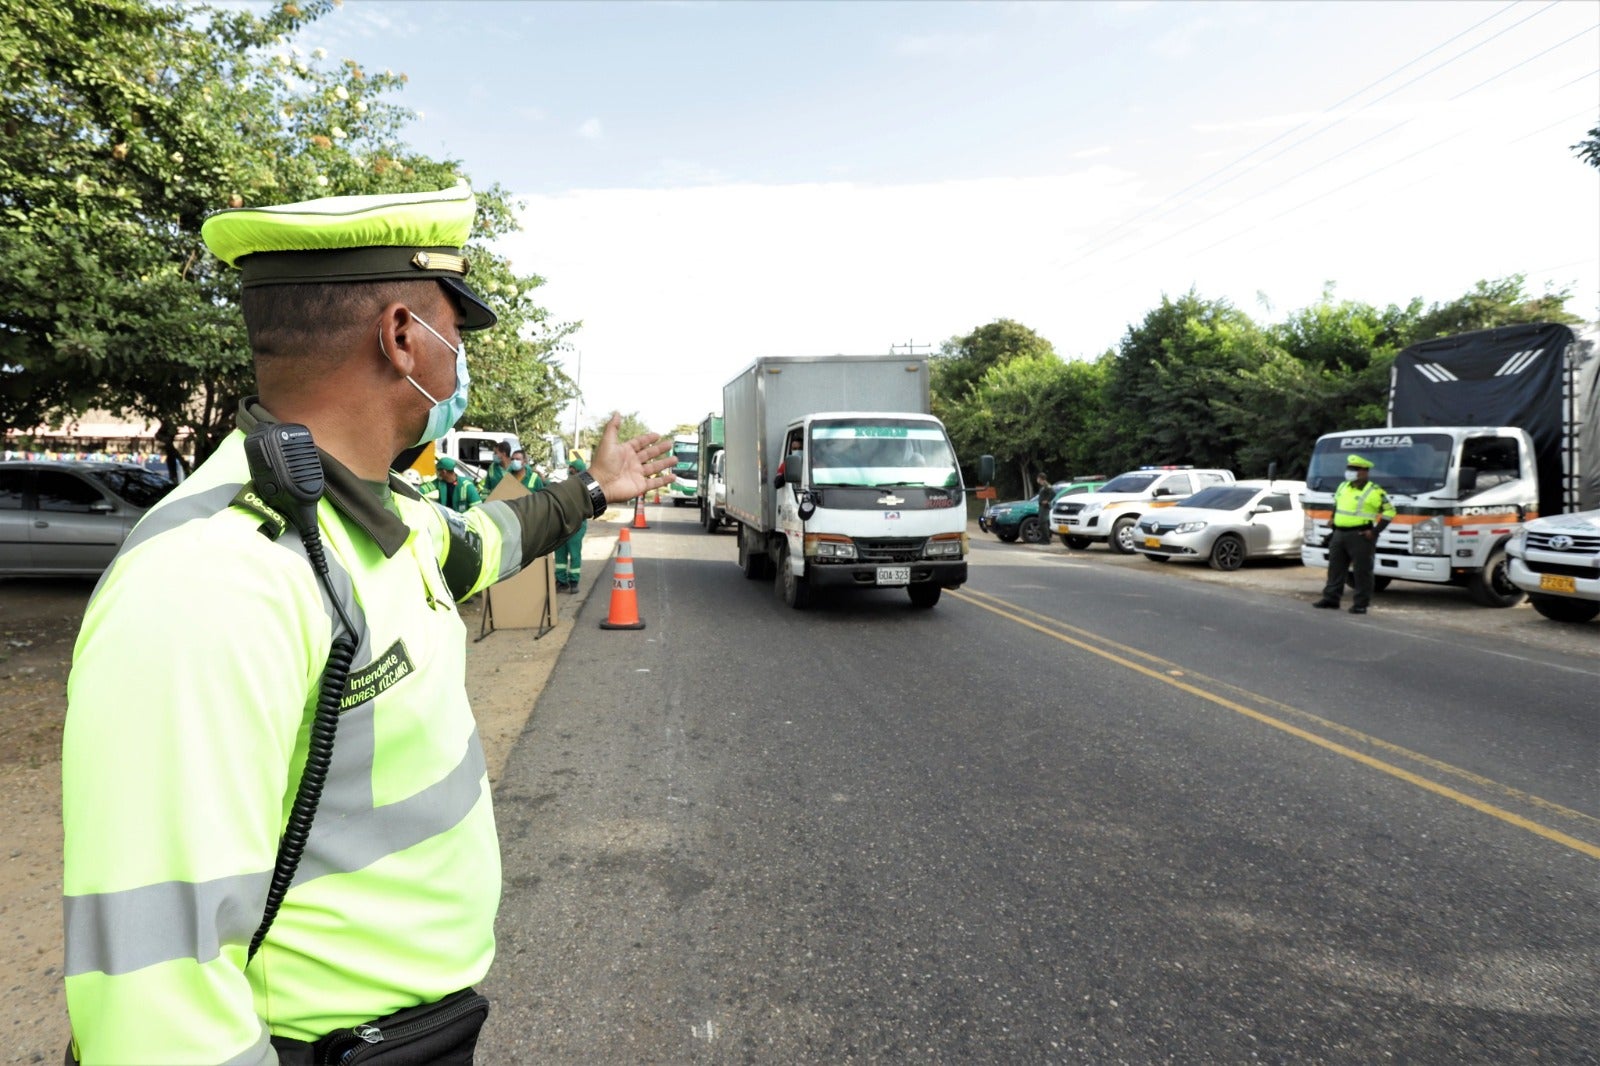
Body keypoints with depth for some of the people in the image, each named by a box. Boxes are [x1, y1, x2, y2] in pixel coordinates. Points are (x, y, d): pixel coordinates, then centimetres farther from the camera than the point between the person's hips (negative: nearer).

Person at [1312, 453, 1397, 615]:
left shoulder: (1375, 491, -7)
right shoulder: (1343, 487, 13)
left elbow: (1390, 511, -6)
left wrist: (1375, 531, -11)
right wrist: (1334, 529, 19)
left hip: (1360, 535, -7)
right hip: (1339, 534, 7)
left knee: (1362, 571, -1)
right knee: (1335, 567, 10)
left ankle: (1361, 604, 4)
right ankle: (1331, 598, 17)